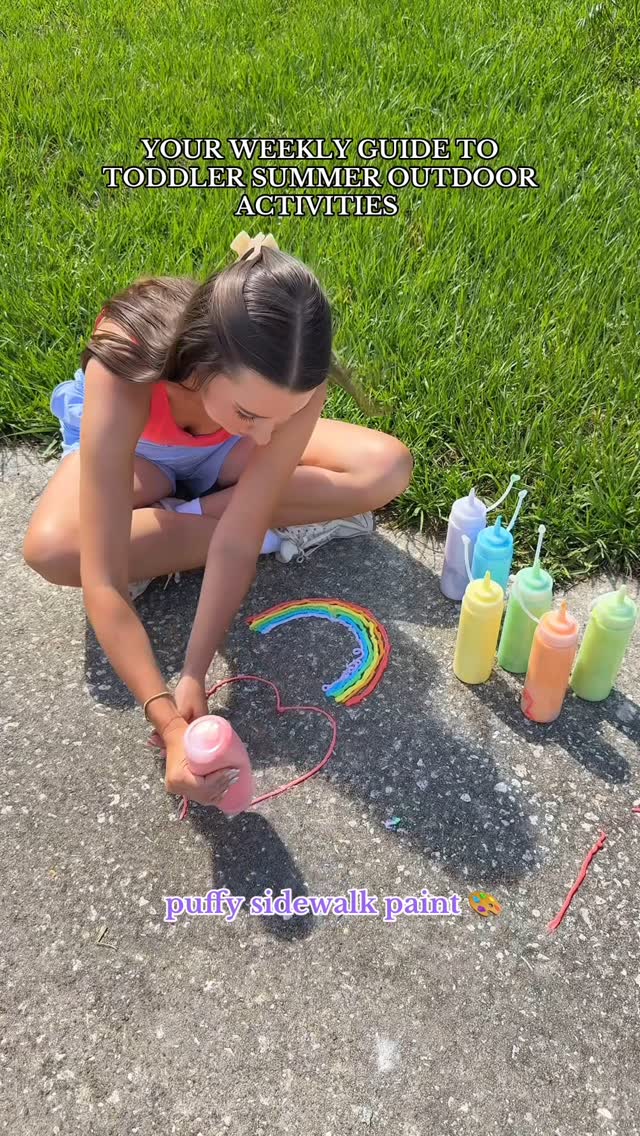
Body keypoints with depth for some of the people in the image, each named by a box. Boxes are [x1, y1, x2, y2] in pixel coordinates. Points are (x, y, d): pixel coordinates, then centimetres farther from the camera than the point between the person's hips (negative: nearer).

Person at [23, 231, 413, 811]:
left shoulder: (292, 383, -36)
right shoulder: (124, 375, -43)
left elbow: (238, 537, -33)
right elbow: (103, 582, -43)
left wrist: (195, 677, -38)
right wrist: (168, 720, -49)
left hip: (221, 450, 2)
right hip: (131, 448, -1)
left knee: (388, 467, -20)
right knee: (52, 548, -35)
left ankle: (166, 518, -15)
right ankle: (282, 524, -15)